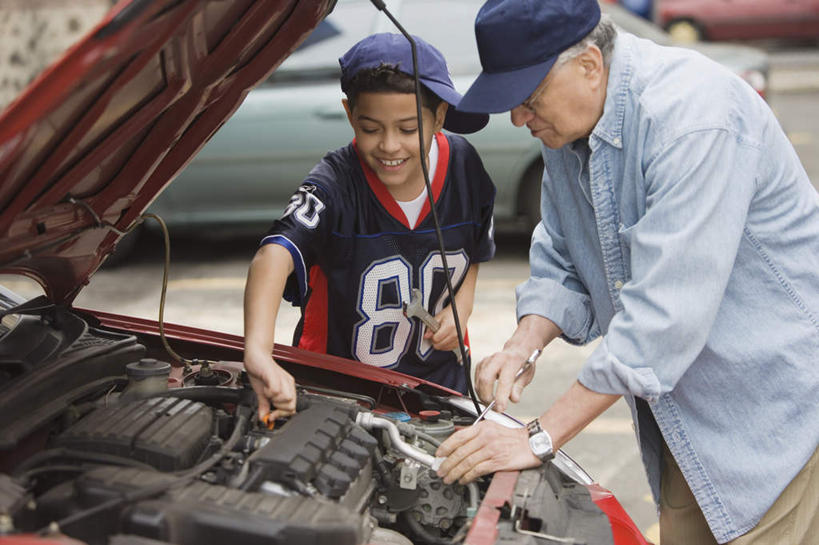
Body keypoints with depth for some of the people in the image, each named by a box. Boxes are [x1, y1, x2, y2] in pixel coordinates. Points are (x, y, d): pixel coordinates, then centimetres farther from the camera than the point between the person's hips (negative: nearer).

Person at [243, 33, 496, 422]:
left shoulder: (463, 166, -10)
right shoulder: (335, 184, -26)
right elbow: (275, 254, -45)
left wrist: (462, 306, -8)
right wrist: (258, 352, -62)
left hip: (438, 376, 4)